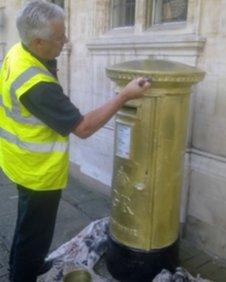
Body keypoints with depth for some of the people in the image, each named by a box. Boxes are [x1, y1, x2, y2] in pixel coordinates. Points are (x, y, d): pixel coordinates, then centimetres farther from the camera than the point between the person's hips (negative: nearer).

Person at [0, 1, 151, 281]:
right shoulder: (37, 85, -34)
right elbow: (83, 127, -30)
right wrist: (125, 95, -26)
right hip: (38, 171, -10)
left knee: (28, 224, 29)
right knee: (35, 232, 12)